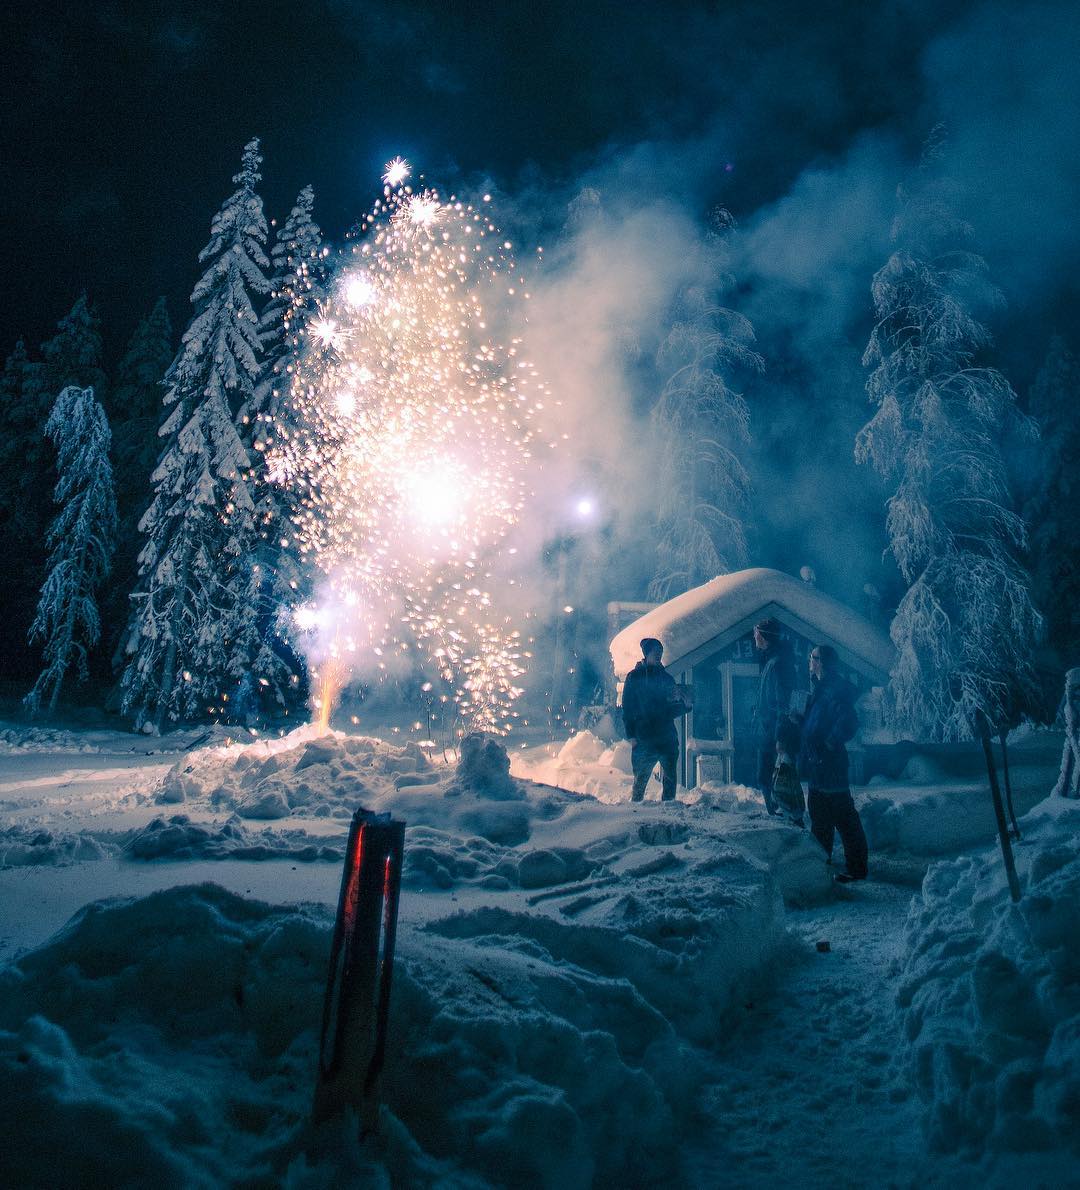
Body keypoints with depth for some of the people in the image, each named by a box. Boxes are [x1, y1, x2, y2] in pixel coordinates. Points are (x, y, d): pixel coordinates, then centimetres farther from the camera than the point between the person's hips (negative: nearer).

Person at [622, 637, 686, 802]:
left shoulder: (666, 677, 15)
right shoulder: (634, 677, 5)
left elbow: (680, 707, 17)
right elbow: (627, 708, -1)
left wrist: (677, 701, -7)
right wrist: (631, 735, -10)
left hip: (668, 737, 4)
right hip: (644, 739, -3)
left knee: (670, 779, 3)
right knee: (640, 780, -1)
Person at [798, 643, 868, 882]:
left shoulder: (837, 688, -15)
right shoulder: (819, 688, 14)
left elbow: (848, 722, -25)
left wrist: (830, 743, -19)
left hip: (829, 762, -10)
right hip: (816, 764, 10)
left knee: (844, 817, -4)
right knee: (819, 815, 19)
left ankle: (857, 869, 3)